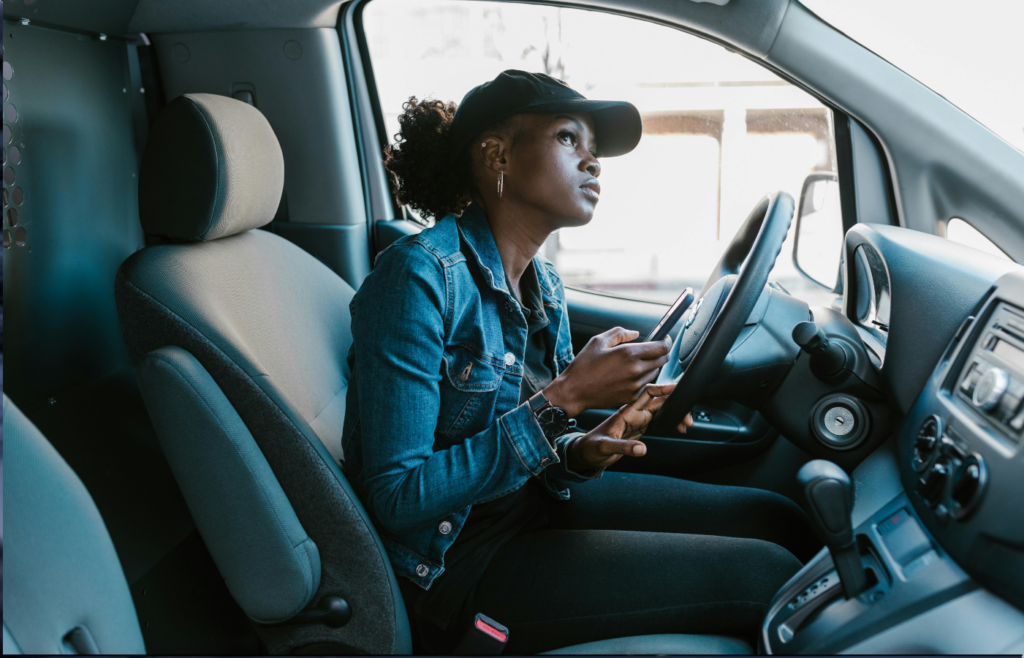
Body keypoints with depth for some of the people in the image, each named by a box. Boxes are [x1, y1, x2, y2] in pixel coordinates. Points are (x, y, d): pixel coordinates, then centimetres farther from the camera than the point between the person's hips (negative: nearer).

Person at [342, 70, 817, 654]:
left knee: (780, 520, 6)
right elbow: (397, 499, -25)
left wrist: (580, 452, -13)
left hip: (534, 500, 8)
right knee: (765, 575, -11)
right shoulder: (421, 274, -21)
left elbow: (537, 453, 11)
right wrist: (564, 399, -27)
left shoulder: (543, 283, 4)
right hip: (459, 557, -8)